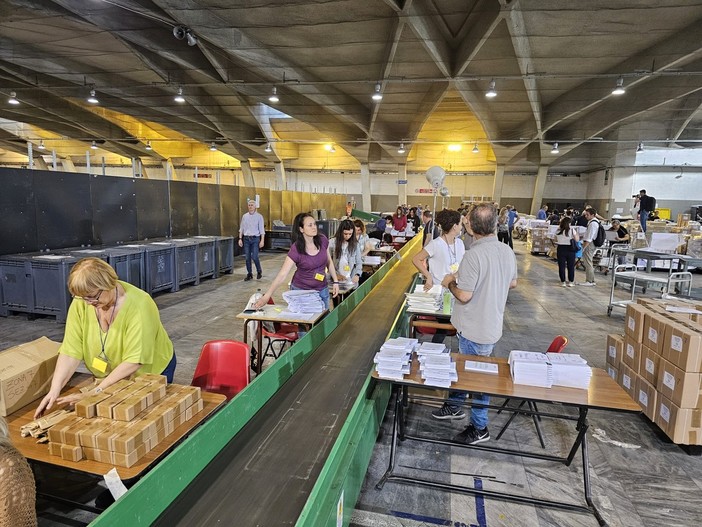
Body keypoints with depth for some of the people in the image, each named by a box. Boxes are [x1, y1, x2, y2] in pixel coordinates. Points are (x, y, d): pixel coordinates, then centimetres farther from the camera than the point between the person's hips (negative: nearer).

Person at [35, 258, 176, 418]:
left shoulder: (139, 305, -32)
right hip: (109, 378, 4)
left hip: (151, 372, -4)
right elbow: (71, 351, -17)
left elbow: (134, 361, -32)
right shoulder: (80, 303, -17)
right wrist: (55, 390, -28)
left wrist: (95, 392, -31)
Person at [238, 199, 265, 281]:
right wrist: (240, 239, 4)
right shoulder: (244, 216, 7)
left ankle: (259, 271, 15)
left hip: (255, 238, -3)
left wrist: (262, 240, -11)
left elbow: (262, 229, -4)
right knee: (247, 258, 4)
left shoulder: (259, 216, -2)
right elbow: (241, 228, 11)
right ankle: (249, 274, 15)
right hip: (246, 239, 3)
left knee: (254, 257, -9)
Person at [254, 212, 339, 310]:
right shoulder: (296, 249, -20)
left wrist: (335, 281, 4)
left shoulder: (322, 240, -9)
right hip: (301, 291, -3)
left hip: (322, 290, 3)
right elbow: (282, 274, -23)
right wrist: (266, 296, -30)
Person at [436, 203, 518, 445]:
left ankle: (479, 428, 26)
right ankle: (454, 406, 43)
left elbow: (464, 295, -26)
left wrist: (450, 282, -8)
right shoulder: (507, 251, -2)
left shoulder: (474, 255, -27)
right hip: (493, 324, 8)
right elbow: (512, 283, 13)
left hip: (475, 329, -8)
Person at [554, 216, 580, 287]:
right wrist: (577, 234, 10)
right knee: (571, 266, 9)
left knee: (561, 266, 6)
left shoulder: (558, 230, 1)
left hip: (560, 249, 1)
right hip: (570, 249, -1)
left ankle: (563, 282, 9)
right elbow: (577, 240, -5)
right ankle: (571, 282, 13)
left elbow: (556, 241, 6)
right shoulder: (572, 230, -7)